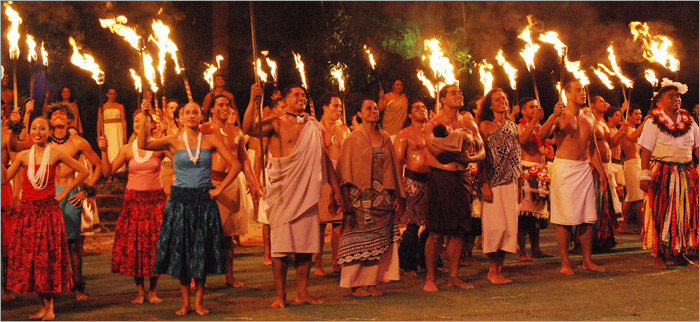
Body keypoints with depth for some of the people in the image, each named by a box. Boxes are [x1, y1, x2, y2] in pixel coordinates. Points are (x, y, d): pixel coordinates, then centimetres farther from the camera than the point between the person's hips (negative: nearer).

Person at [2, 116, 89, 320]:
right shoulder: (23, 156, 7)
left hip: (48, 210, -4)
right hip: (27, 211, 4)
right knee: (28, 258, 4)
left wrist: (64, 193, 0)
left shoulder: (55, 154, -2)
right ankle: (43, 305, 13)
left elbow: (83, 172, 3)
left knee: (48, 257, -2)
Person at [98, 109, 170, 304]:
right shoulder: (127, 149, 5)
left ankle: (152, 291, 10)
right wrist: (104, 151, -7)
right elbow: (107, 172, 5)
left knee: (153, 244, -1)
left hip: (155, 199, -2)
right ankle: (140, 291, 10)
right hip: (133, 199, 2)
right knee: (133, 245, 0)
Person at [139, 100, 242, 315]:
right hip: (180, 201, 0)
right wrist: (145, 118, -21)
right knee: (180, 252, 2)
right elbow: (143, 145, -14)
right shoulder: (174, 141, 1)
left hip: (204, 201, 0)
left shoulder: (210, 140, 2)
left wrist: (219, 190, -4)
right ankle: (185, 303, 11)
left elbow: (235, 165, 1)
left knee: (202, 253, 2)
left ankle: (199, 301, 12)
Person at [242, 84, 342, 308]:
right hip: (282, 192, -4)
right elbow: (249, 129, -18)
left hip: (307, 192, 4)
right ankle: (280, 295, 2)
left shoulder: (314, 127, 14)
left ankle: (302, 293, 12)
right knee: (281, 246, -4)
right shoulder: (276, 124, 0)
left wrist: (336, 189, 12)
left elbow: (325, 159, 17)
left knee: (306, 243, 4)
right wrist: (253, 101, -29)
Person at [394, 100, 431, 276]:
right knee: (412, 225, -8)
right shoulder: (404, 134, 1)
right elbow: (398, 161, -4)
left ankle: (427, 261, 17)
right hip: (413, 180, -5)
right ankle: (408, 266, -2)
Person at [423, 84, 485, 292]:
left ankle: (453, 277, 15)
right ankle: (430, 278, 3)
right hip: (439, 176, -5)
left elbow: (482, 152, 8)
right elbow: (437, 151, -15)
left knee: (459, 230, 6)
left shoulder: (469, 124, 13)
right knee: (436, 232, -5)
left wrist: (469, 158, -12)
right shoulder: (433, 124, -2)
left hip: (461, 177, 5)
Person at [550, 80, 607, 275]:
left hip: (584, 169, 6)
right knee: (565, 219, -5)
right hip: (564, 169, -6)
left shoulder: (588, 117, 14)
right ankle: (565, 264, 1)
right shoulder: (561, 116, -6)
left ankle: (587, 261, 14)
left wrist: (601, 172, 21)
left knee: (588, 218, 5)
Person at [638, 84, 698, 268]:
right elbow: (646, 151, -6)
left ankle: (680, 253, 13)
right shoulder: (653, 122, -2)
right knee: (660, 213, -4)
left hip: (685, 173, 4)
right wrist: (645, 176, -13)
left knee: (683, 212, 4)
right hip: (662, 173, -4)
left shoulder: (688, 121, 11)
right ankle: (659, 255, 3)